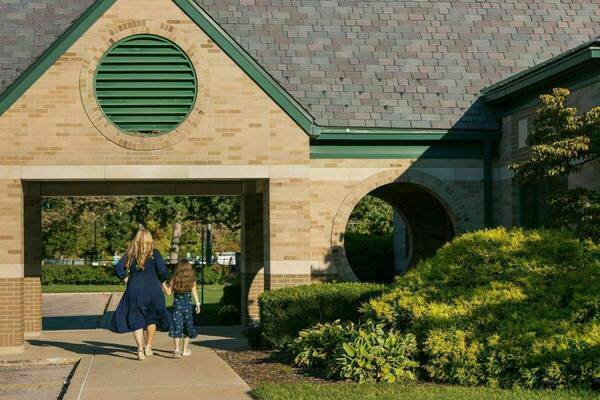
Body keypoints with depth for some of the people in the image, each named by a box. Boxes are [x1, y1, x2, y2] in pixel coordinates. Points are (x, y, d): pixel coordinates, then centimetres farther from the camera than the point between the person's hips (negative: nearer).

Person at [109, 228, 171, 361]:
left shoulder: (130, 254, 4)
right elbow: (163, 272, -10)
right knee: (152, 318, 18)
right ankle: (148, 347, 18)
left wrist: (126, 278, 11)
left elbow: (118, 268, -4)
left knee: (136, 320, 7)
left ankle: (140, 349, -6)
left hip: (134, 289, 1)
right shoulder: (154, 253, -3)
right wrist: (160, 280, 10)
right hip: (153, 289, -1)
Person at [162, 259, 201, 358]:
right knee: (187, 327, 14)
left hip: (177, 304, -1)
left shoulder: (174, 280, -7)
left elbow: (168, 292, -5)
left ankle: (176, 350, -15)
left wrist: (163, 283, 6)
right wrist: (197, 304, 8)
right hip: (188, 305, 1)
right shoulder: (192, 280, -3)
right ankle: (185, 350, 21)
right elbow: (194, 293, 0)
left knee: (176, 327, -2)